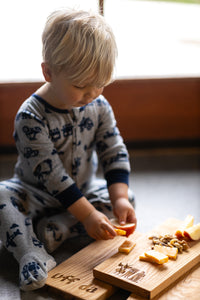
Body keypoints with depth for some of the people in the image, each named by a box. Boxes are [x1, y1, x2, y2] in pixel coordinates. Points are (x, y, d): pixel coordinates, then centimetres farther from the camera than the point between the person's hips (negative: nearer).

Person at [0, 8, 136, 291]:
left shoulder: (99, 107, -10)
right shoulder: (30, 117, -26)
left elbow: (115, 152, -7)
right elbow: (50, 173, -28)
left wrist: (120, 198, -23)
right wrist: (87, 214, -31)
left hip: (83, 190, 5)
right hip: (36, 193, -4)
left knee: (126, 200, -17)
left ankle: (53, 229, -25)